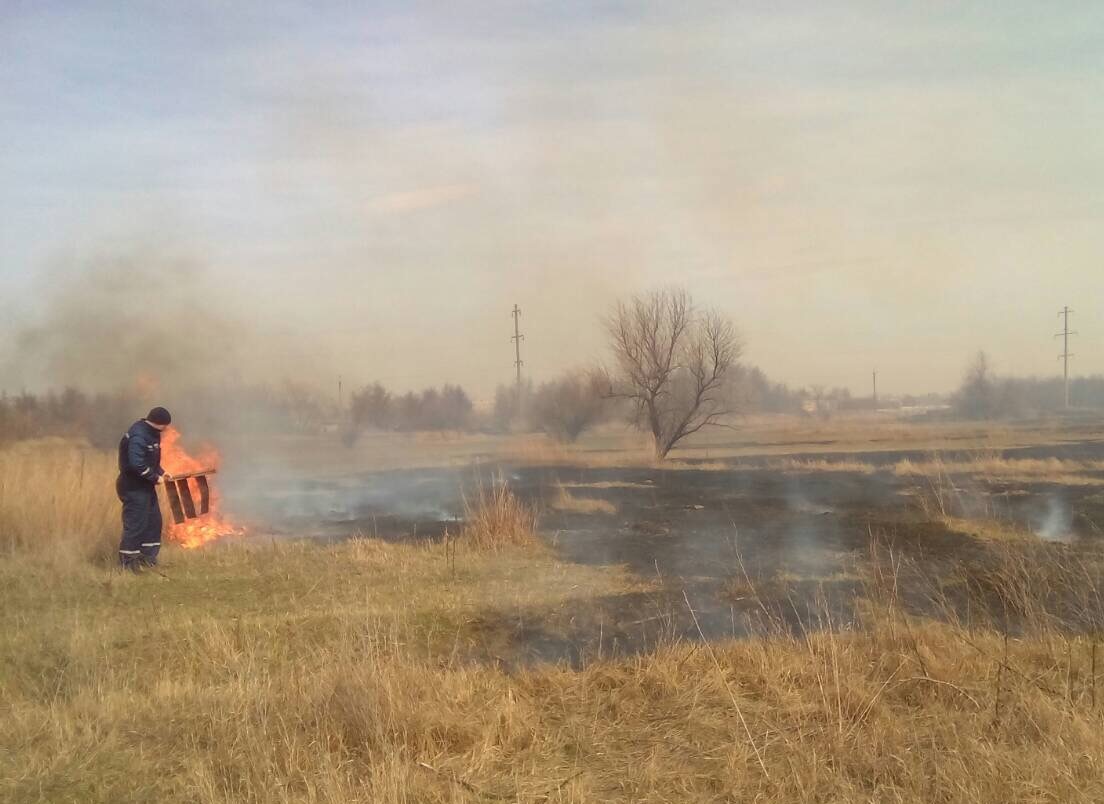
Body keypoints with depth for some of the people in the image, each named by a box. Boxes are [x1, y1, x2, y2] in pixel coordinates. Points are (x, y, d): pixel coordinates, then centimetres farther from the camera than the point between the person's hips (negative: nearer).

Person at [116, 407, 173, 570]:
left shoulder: (150, 433, 9)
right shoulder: (138, 436, -23)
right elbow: (137, 464, -30)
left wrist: (161, 472, 7)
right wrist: (155, 477, -20)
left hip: (145, 486, 10)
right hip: (133, 488, -10)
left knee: (154, 520, 15)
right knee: (135, 524, -5)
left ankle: (147, 556, 26)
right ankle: (128, 561, 5)